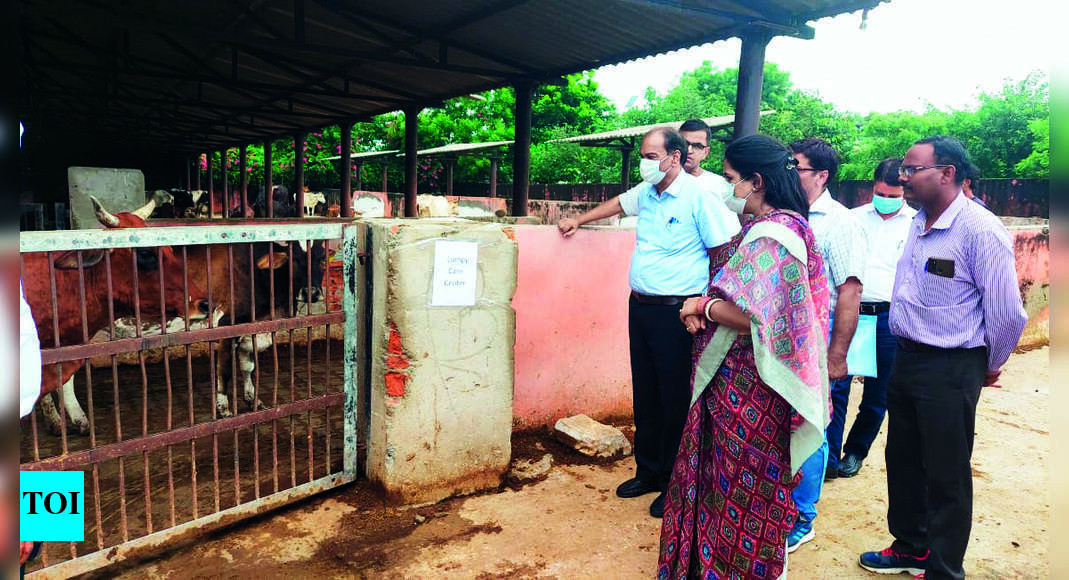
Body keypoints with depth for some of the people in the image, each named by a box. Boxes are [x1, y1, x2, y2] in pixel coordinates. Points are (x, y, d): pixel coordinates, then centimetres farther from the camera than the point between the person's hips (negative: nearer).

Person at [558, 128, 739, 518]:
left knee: (675, 400, 1)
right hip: (640, 306, 7)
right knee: (645, 396, 15)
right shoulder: (645, 193, 10)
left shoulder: (698, 197, -12)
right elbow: (618, 204, 31)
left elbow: (725, 253, -12)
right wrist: (579, 221, 40)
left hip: (675, 313, -7)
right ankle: (647, 472, 30)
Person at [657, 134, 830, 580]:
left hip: (747, 386, -9)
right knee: (726, 473, 21)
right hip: (733, 377, 9)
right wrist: (704, 309, 0)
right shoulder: (762, 228, 10)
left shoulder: (772, 236, -21)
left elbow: (757, 317, -29)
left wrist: (702, 306, -15)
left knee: (742, 484, 8)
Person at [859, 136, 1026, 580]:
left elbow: (1008, 314, -16)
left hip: (950, 370, -8)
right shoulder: (919, 224, 7)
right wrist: (907, 353, 18)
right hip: (906, 359, 8)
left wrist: (989, 366, -2)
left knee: (946, 476, 6)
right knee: (903, 460, 19)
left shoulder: (980, 230, -18)